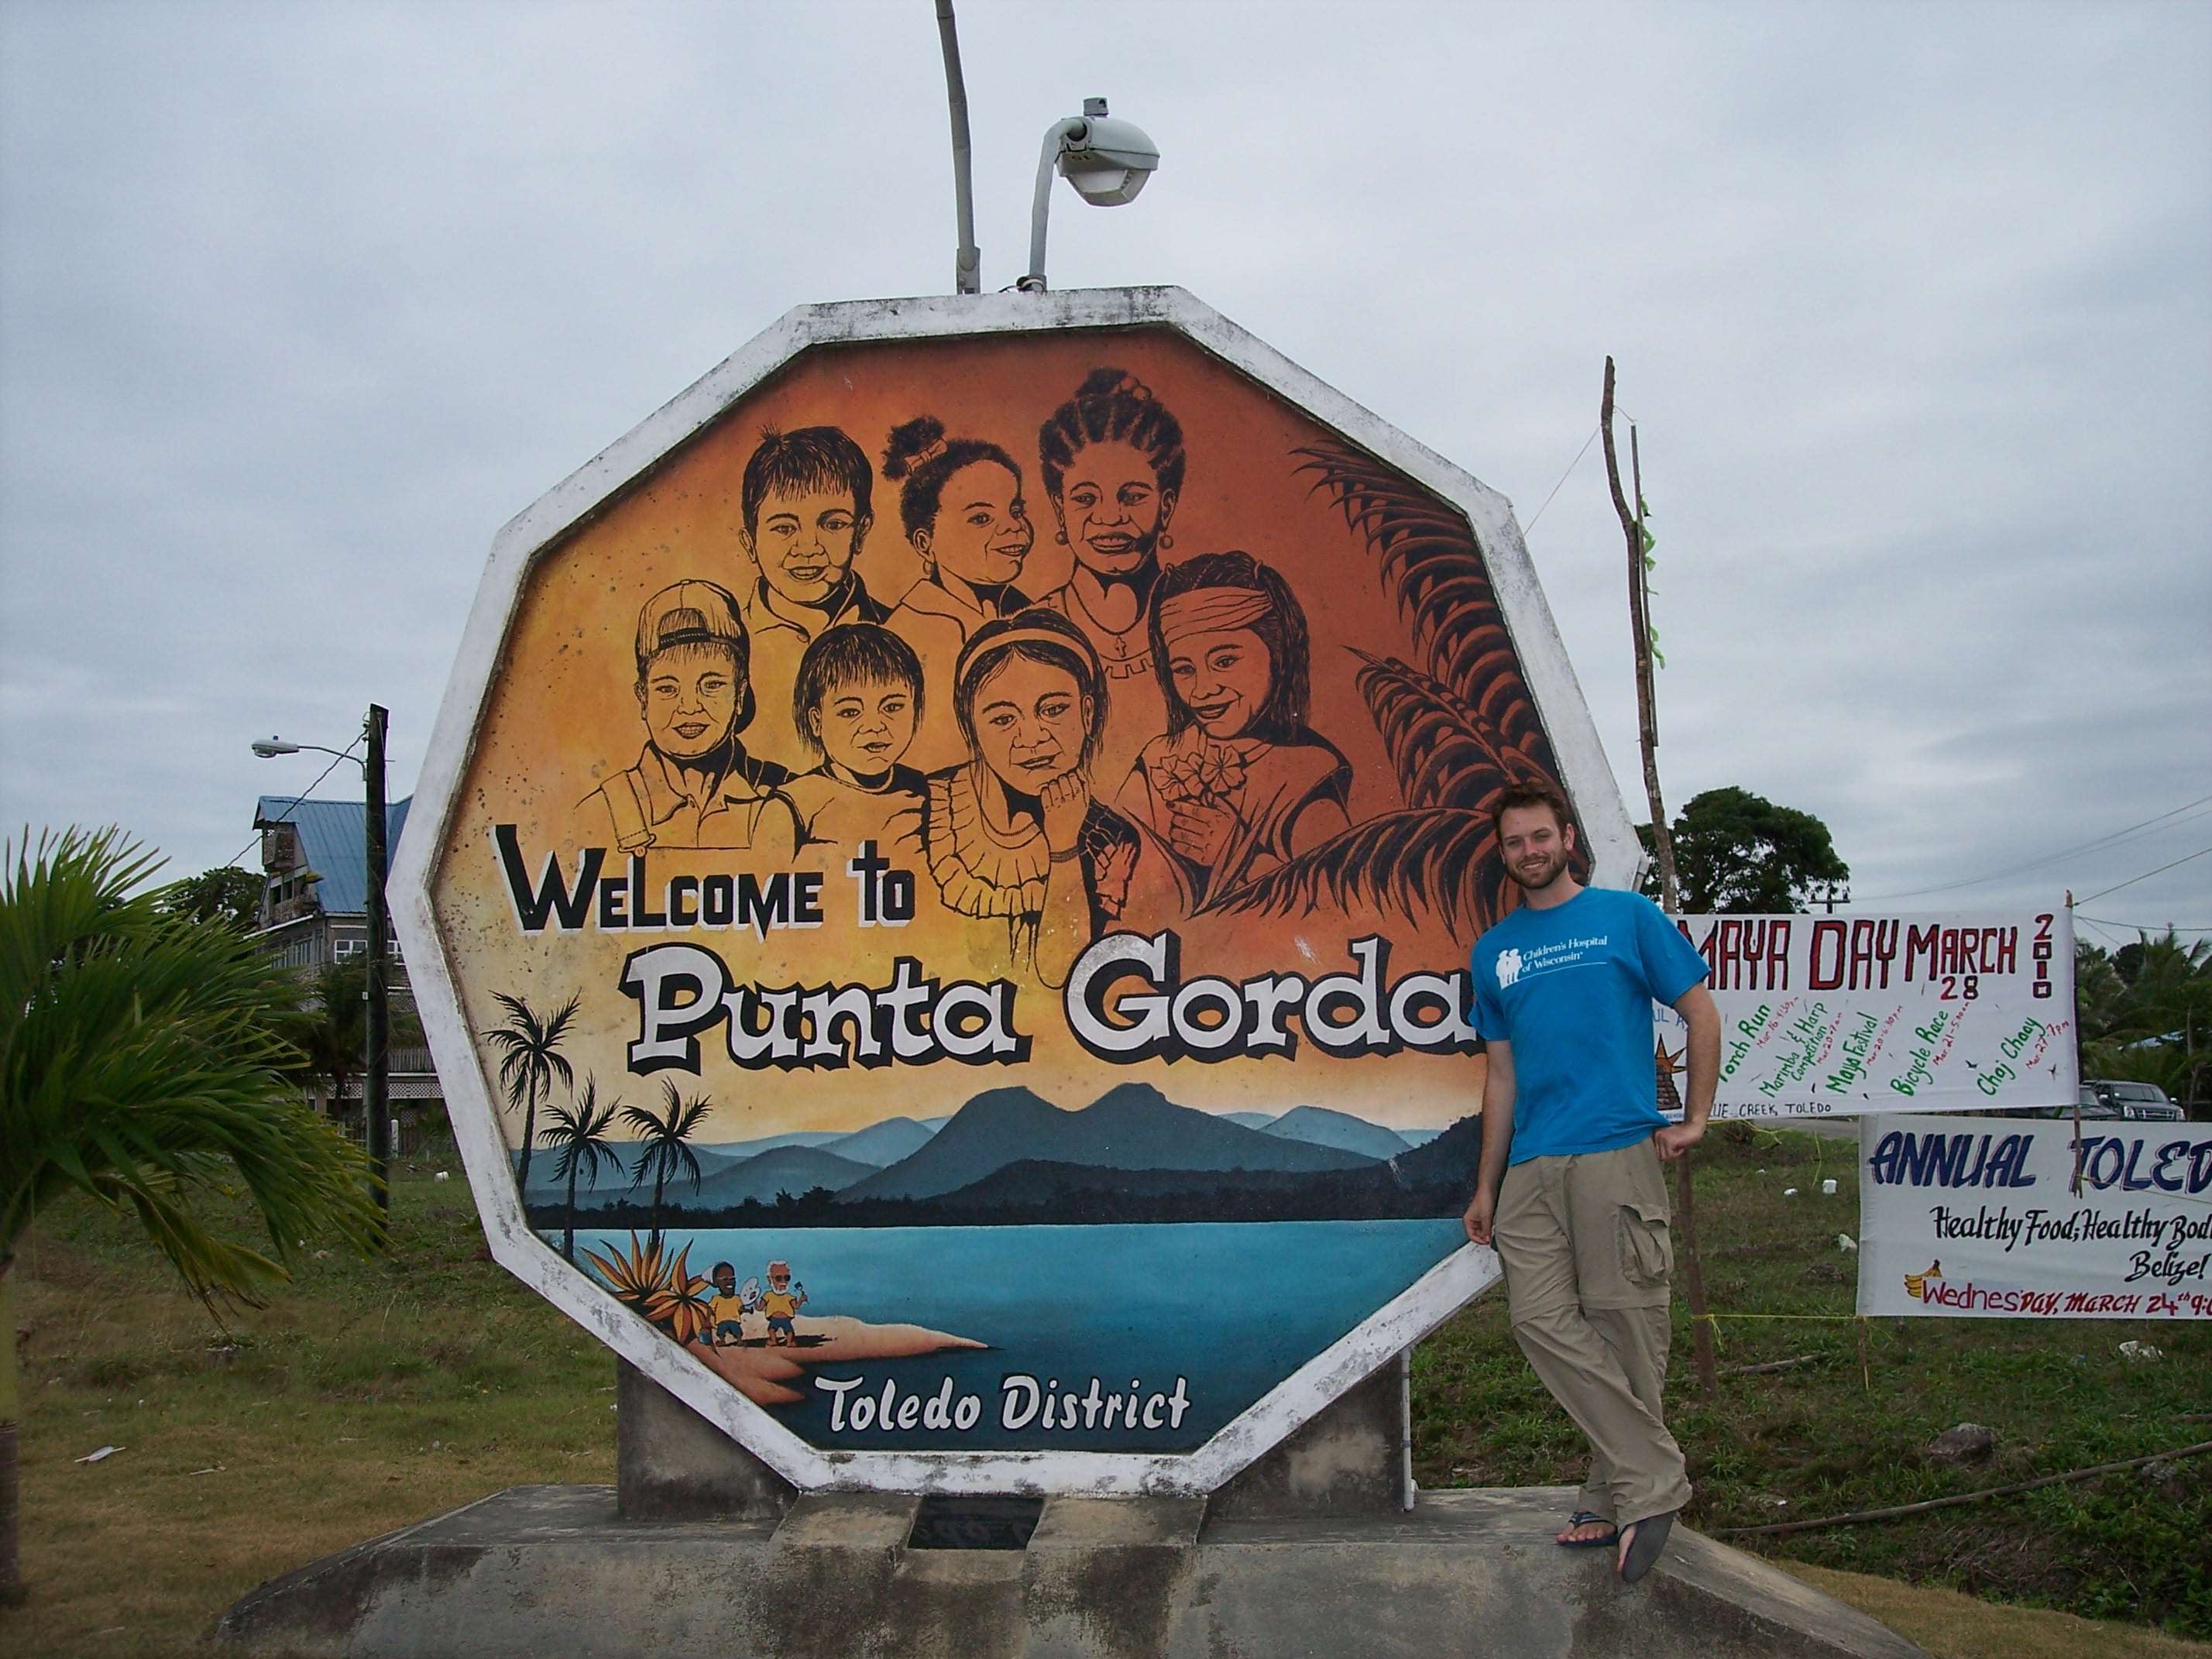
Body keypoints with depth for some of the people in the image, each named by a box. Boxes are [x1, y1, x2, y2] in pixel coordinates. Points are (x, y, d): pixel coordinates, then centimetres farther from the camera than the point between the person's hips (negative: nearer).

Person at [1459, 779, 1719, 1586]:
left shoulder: (1628, 916, 6)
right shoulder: (1493, 950, 18)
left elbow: (1701, 1014, 9)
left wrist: (1694, 1120, 2)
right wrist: (1486, 1187, 18)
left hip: (1617, 1155, -4)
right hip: (1531, 1166, 4)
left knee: (1622, 1319, -5)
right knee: (1541, 1317, -6)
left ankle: (1631, 1493, 7)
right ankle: (1650, 1480, 1)